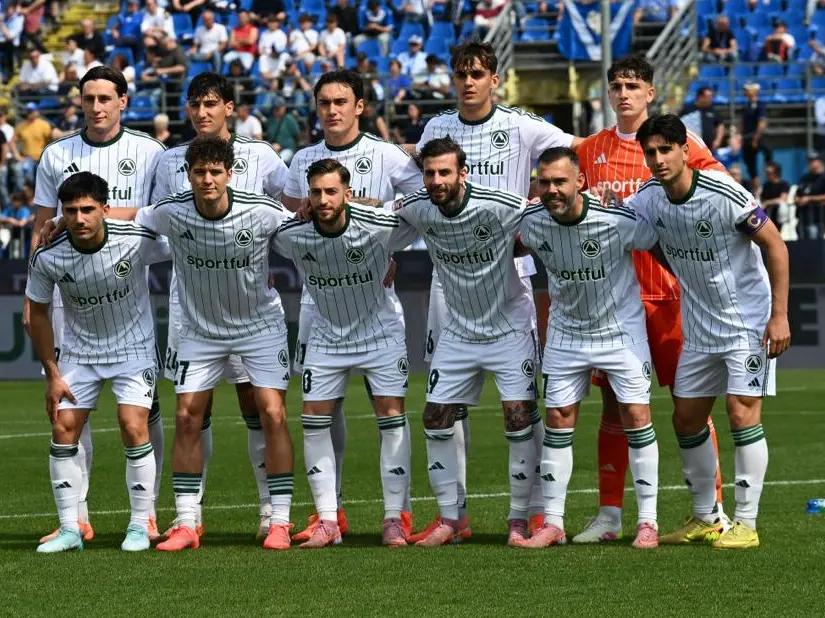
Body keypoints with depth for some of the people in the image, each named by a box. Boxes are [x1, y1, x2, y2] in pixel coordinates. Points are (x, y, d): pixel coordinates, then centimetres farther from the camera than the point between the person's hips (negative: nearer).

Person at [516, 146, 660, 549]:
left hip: (621, 329, -3)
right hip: (566, 331, 3)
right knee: (558, 420, 2)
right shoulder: (531, 223, -15)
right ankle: (553, 523, 8)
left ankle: (648, 521, 1)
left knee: (636, 415, -7)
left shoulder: (619, 221, -26)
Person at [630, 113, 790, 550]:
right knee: (686, 420, 8)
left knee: (742, 413, -14)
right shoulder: (649, 199, -4)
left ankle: (746, 524, -8)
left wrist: (779, 314, -18)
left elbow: (775, 245, -15)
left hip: (749, 322, -7)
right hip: (699, 329, 7)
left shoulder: (724, 194, -21)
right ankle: (705, 520, 22)